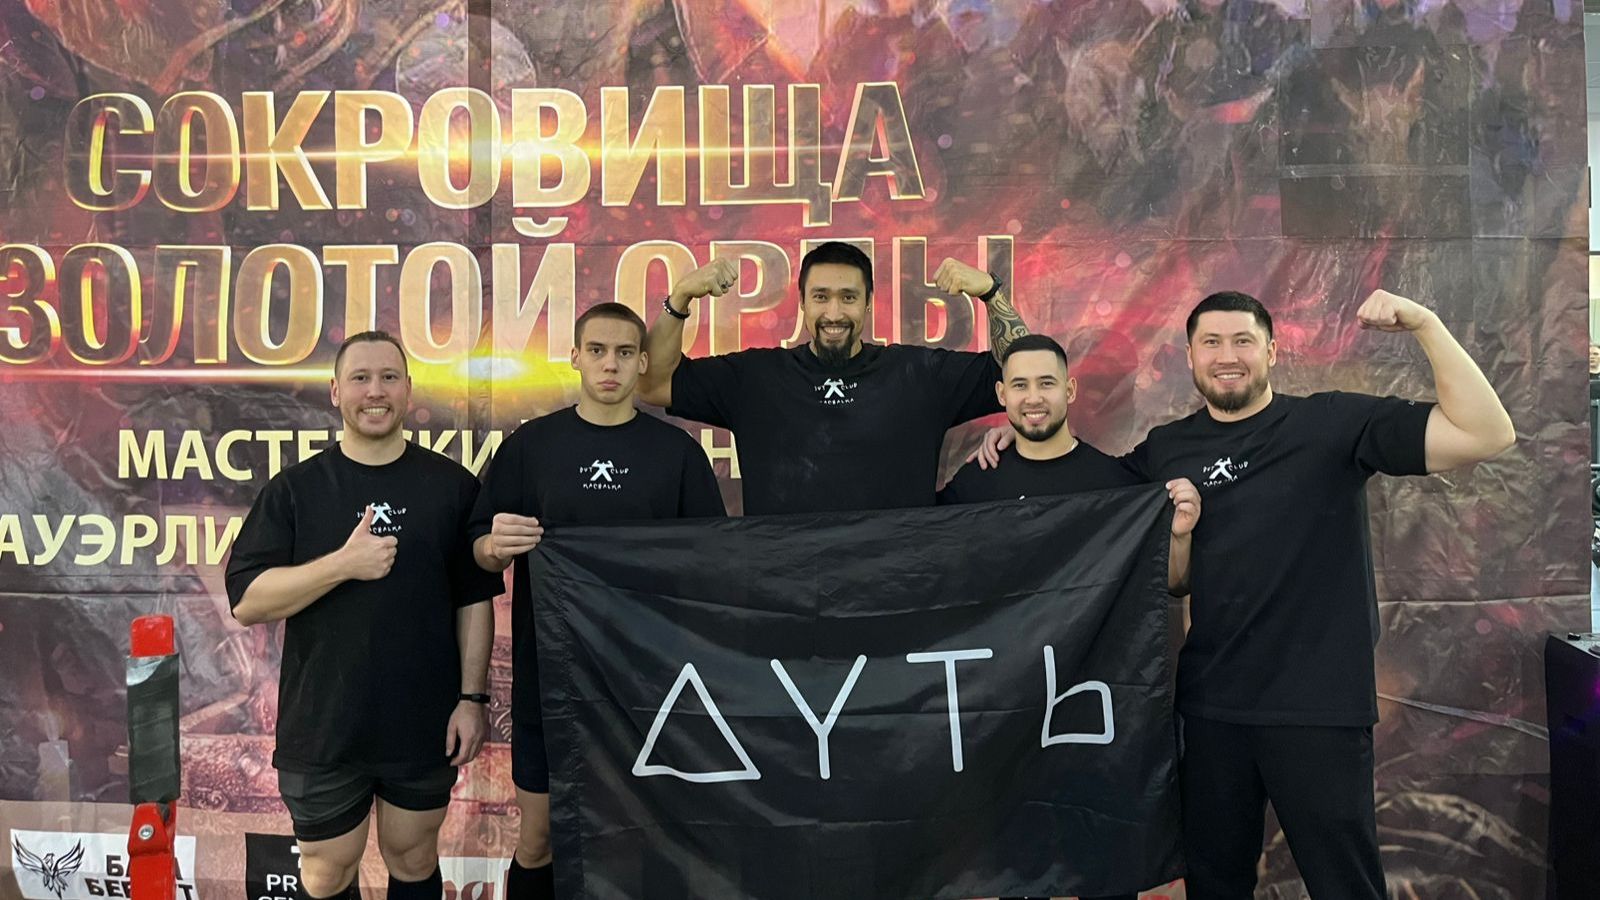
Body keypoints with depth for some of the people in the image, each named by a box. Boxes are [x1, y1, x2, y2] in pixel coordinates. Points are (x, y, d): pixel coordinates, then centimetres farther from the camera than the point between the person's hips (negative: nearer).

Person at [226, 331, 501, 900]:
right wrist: (344, 563, -20)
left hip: (424, 726, 0)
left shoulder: (452, 485, 0)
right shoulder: (296, 489, 0)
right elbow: (246, 602, -8)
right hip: (322, 730, 0)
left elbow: (474, 600, 2)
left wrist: (473, 697, -5)